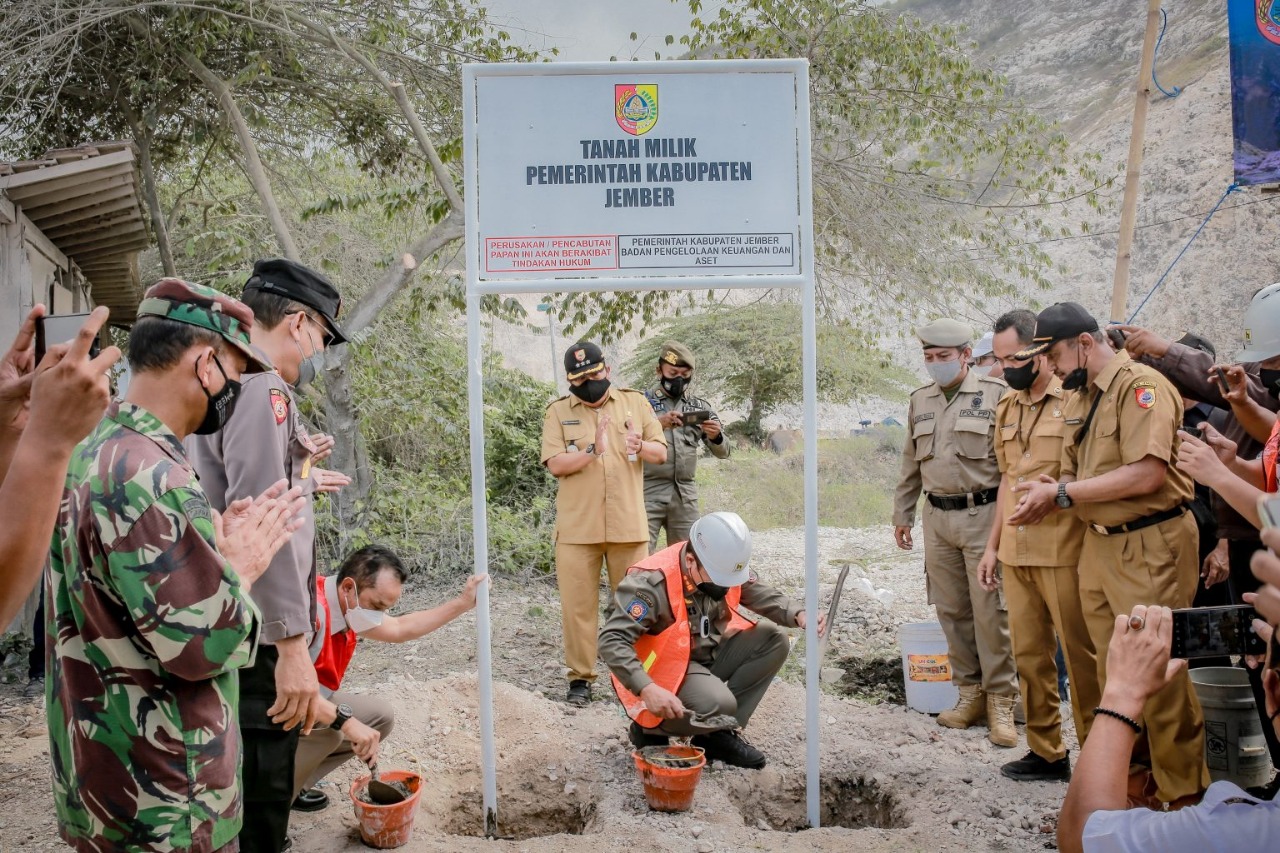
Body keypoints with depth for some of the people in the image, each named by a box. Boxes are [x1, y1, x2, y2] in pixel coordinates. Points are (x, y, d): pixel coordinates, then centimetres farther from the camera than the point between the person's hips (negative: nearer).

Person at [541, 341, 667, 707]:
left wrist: (640, 447, -14)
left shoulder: (635, 402, 9)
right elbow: (555, 464, -7)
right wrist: (593, 450, -21)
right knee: (578, 605, 2)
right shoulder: (558, 412, 4)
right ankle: (580, 677, 13)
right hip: (576, 527, -1)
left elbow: (661, 452, 7)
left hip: (628, 525, 1)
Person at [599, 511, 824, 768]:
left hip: (710, 655, 8)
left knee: (773, 641, -7)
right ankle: (649, 728, -1)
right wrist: (647, 689, -43)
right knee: (718, 704, -32)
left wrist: (799, 615, -17)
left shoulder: (723, 565, -9)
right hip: (666, 670, -8)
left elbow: (761, 595, 4)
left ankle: (719, 732, -1)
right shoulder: (652, 582, -29)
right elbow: (612, 641, -32)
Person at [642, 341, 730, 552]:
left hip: (685, 494, 4)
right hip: (648, 491, -3)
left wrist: (715, 437, -13)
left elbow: (723, 453, 9)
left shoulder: (700, 407, 11)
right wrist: (657, 424, -25)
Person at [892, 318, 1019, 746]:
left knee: (991, 611, -4)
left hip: (983, 515, -5)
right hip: (938, 518, 5)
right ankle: (970, 693, 20)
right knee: (951, 610, 8)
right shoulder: (920, 401, 14)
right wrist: (902, 513, 20)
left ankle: (1001, 701, 6)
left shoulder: (995, 394, -4)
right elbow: (911, 464, 20)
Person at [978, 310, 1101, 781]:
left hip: (1064, 551, -7)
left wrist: (1053, 491, -20)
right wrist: (992, 546, 19)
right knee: (1029, 654, 12)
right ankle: (1045, 751, 23)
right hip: (1015, 552, 7)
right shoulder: (1006, 407, 14)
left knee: (1081, 655, 2)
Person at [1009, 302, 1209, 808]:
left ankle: (1182, 793, 14)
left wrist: (1061, 494, -19)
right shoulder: (1082, 397, 13)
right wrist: (1048, 496, -6)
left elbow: (1146, 474, -24)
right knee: (1112, 670, 15)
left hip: (1149, 544, -8)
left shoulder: (1140, 385, -14)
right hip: (1099, 543, 8)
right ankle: (1131, 774, 30)